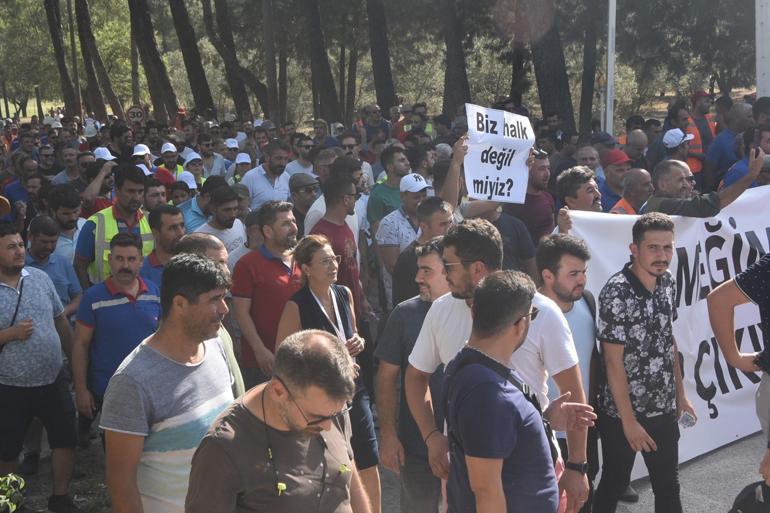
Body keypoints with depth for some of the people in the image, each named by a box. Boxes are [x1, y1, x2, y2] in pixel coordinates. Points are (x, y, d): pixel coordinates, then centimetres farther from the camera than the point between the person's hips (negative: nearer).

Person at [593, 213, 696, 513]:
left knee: (668, 488, 15)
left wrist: (680, 394, 14)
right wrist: (629, 421, -18)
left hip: (664, 409, 6)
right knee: (613, 486, 11)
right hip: (622, 412, -6)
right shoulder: (616, 293, -21)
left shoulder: (667, 283, 0)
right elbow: (613, 362, -19)